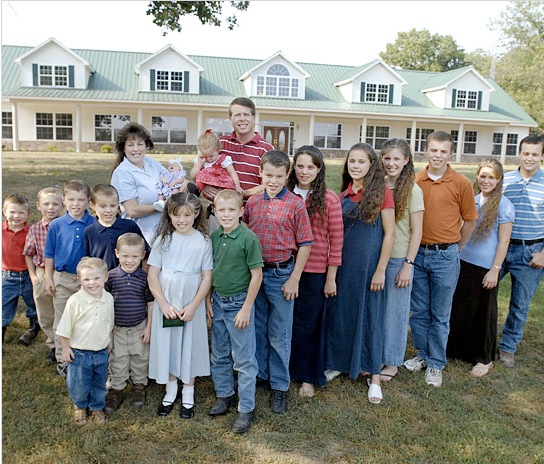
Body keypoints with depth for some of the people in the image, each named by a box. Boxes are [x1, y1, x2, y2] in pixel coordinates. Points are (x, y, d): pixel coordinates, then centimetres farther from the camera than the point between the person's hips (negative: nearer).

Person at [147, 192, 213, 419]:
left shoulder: (203, 241, -6)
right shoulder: (163, 239, -3)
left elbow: (207, 278, -5)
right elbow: (152, 275, -4)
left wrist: (193, 306, -12)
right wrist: (164, 304, -11)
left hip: (192, 305, -1)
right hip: (165, 304, 1)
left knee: (190, 346, 9)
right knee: (167, 345, 11)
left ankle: (188, 396, 28)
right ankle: (170, 392, 32)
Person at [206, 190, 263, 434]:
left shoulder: (248, 238, -16)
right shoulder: (214, 237, 2)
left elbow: (257, 275, -14)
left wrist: (246, 309, -14)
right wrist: (208, 300, 8)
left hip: (239, 303, -6)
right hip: (218, 303, 6)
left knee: (243, 359, 4)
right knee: (219, 355, 18)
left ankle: (246, 409, 18)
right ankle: (224, 395, 38)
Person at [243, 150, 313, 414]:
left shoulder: (295, 203, -8)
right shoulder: (253, 202, 3)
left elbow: (305, 244, -8)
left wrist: (294, 279, -10)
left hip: (281, 274, -4)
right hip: (254, 272, 4)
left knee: (279, 335, 6)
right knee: (257, 328, 17)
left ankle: (280, 386, 22)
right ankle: (259, 373, 36)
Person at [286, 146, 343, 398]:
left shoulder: (329, 199, -5)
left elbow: (336, 240, -3)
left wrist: (331, 278, -4)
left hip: (315, 272, -2)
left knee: (308, 324, 9)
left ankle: (307, 377, 28)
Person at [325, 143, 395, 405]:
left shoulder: (381, 193, -8)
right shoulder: (343, 195, 7)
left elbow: (389, 233, -8)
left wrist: (380, 270, -12)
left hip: (369, 264, -4)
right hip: (343, 263, 5)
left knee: (369, 315, 4)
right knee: (340, 312, 12)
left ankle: (374, 376, 18)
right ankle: (339, 363, 31)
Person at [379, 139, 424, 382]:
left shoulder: (412, 190, -8)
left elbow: (416, 231, -8)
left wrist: (408, 264, -12)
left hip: (398, 259, -4)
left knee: (396, 311, 7)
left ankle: (392, 363, 23)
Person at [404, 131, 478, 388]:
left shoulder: (461, 183, -4)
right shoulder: (414, 181, 2)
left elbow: (470, 221, 4)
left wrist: (454, 249, 6)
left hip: (445, 256, -3)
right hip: (417, 253, 3)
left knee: (440, 315, 7)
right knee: (418, 311, 13)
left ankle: (435, 364, 22)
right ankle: (423, 354, 32)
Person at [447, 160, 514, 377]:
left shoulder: (503, 205, -9)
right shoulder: (472, 200, 7)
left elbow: (504, 241, -10)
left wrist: (495, 270, -13)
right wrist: (456, 255, 13)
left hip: (485, 267, -5)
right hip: (464, 261, 6)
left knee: (484, 312, 6)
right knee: (459, 308, 13)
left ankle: (485, 359, 22)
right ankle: (458, 349, 31)